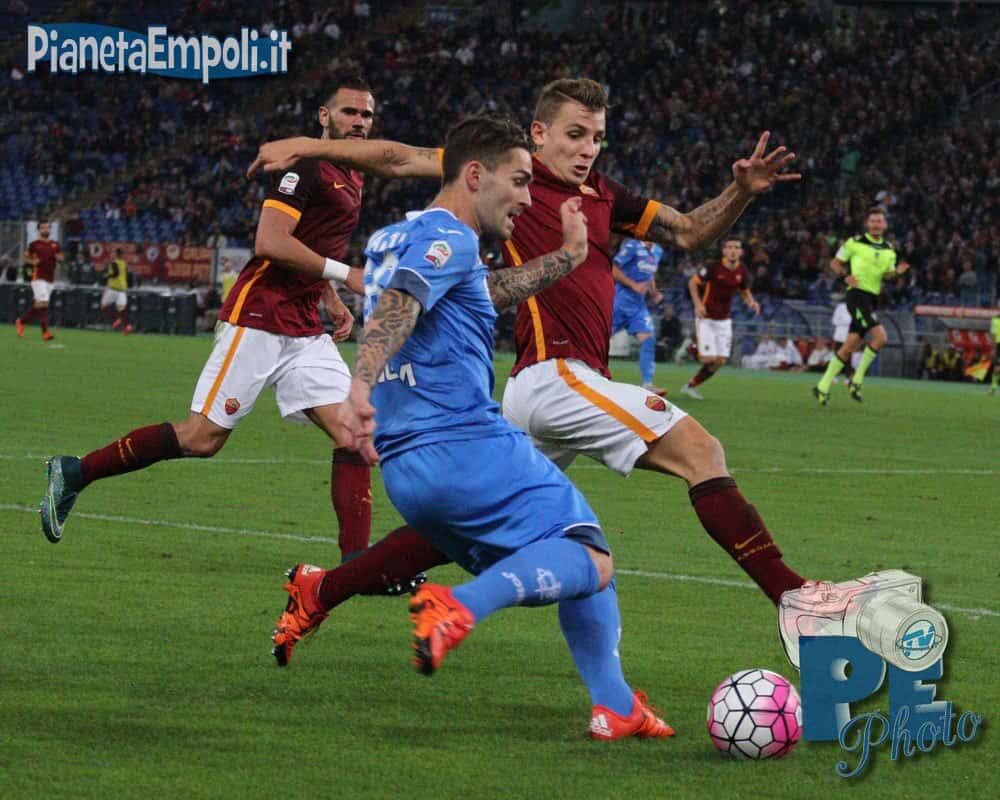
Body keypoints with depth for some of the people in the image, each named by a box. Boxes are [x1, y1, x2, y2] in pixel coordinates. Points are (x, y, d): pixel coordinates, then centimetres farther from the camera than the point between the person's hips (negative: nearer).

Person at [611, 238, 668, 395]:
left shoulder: (657, 251, 9)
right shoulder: (631, 246, -14)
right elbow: (614, 270, -14)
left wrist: (654, 293, 5)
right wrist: (634, 285, -21)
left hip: (638, 305, 6)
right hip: (620, 301, -6)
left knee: (648, 340, -11)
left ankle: (647, 384, -14)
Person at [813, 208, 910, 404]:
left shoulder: (888, 250, 13)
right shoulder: (855, 243, -3)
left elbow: (887, 274, 18)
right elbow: (835, 263, 3)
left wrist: (897, 272, -4)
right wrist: (845, 275, -16)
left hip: (872, 298, 7)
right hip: (857, 294, -7)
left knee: (851, 346, 6)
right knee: (880, 337, -21)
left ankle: (823, 386, 12)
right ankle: (857, 379, -10)